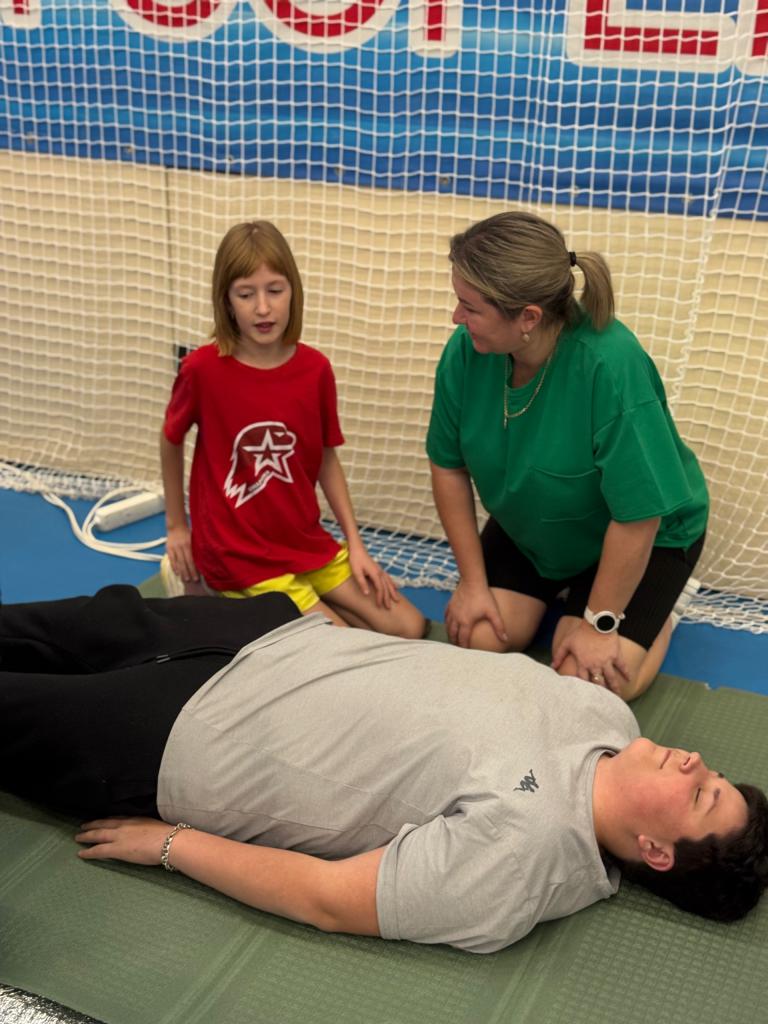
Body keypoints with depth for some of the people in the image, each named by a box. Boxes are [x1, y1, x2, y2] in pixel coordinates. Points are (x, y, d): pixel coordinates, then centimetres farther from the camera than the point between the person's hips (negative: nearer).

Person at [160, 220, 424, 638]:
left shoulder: (315, 368, -6)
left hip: (307, 544, 5)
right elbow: (170, 442, 1)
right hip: (238, 553, -5)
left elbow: (326, 459, 6)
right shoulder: (203, 368, -17)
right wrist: (176, 527, 9)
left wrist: (355, 545, 4)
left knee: (408, 629, 2)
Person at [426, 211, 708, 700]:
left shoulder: (610, 365, -39)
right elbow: (450, 467, -8)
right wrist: (473, 581, -7)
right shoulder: (466, 351, -23)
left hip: (642, 537, -4)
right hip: (530, 528, 5)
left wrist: (600, 624, -20)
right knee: (478, 639, -9)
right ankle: (555, 590, 19)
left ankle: (656, 621, 16)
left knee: (585, 686, -14)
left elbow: (638, 516, -31)